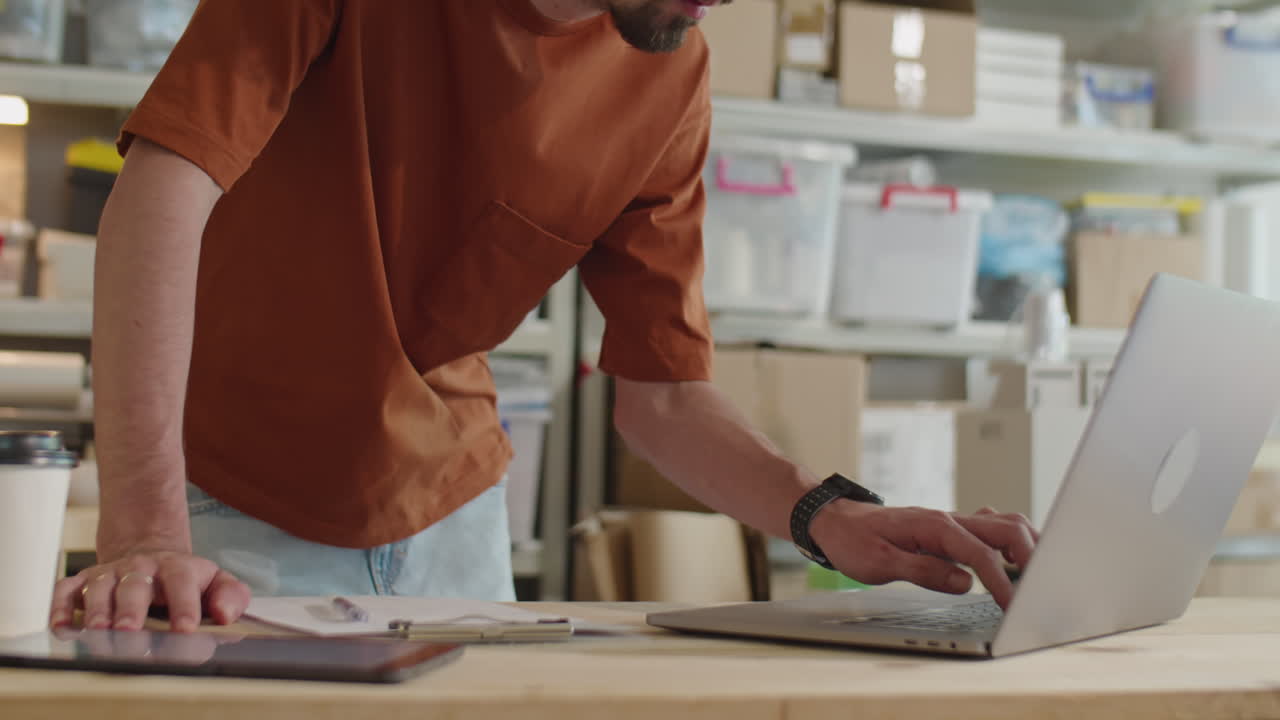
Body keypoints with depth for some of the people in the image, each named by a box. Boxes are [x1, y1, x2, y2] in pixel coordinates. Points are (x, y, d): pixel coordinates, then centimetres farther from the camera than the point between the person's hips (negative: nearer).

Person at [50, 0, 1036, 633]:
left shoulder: (673, 80, -9)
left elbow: (664, 388, -4)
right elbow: (165, 185, -30)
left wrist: (824, 513, -23)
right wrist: (143, 532, -40)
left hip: (449, 521, 4)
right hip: (232, 511, -3)